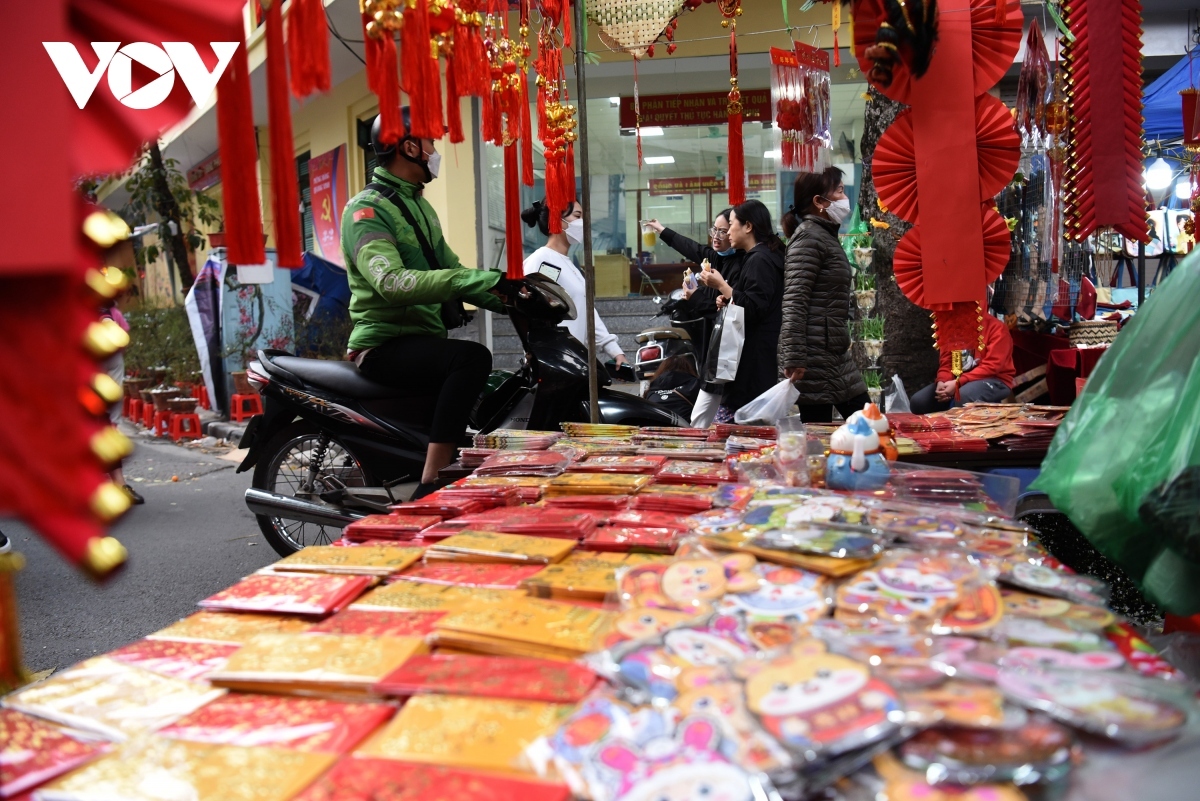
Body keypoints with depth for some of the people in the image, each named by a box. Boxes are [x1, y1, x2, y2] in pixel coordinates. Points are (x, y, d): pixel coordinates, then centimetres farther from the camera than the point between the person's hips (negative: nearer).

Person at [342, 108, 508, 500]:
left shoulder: (420, 206, 19)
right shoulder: (367, 209, -11)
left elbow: (451, 271, 17)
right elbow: (391, 281, -28)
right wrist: (480, 279, -35)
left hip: (424, 338, 9)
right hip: (383, 345, -9)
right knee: (472, 357, -33)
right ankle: (429, 488, -34)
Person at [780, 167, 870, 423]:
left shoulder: (828, 236, 18)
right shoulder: (808, 236, -10)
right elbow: (794, 301, -19)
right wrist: (794, 358, -25)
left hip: (836, 354, 10)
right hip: (814, 357, -10)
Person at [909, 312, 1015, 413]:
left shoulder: (996, 327, -11)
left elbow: (991, 367, -19)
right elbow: (946, 363, 6)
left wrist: (958, 383, -27)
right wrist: (941, 382, -17)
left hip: (994, 380, -6)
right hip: (958, 381, 6)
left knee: (964, 395, -39)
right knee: (917, 401, -12)